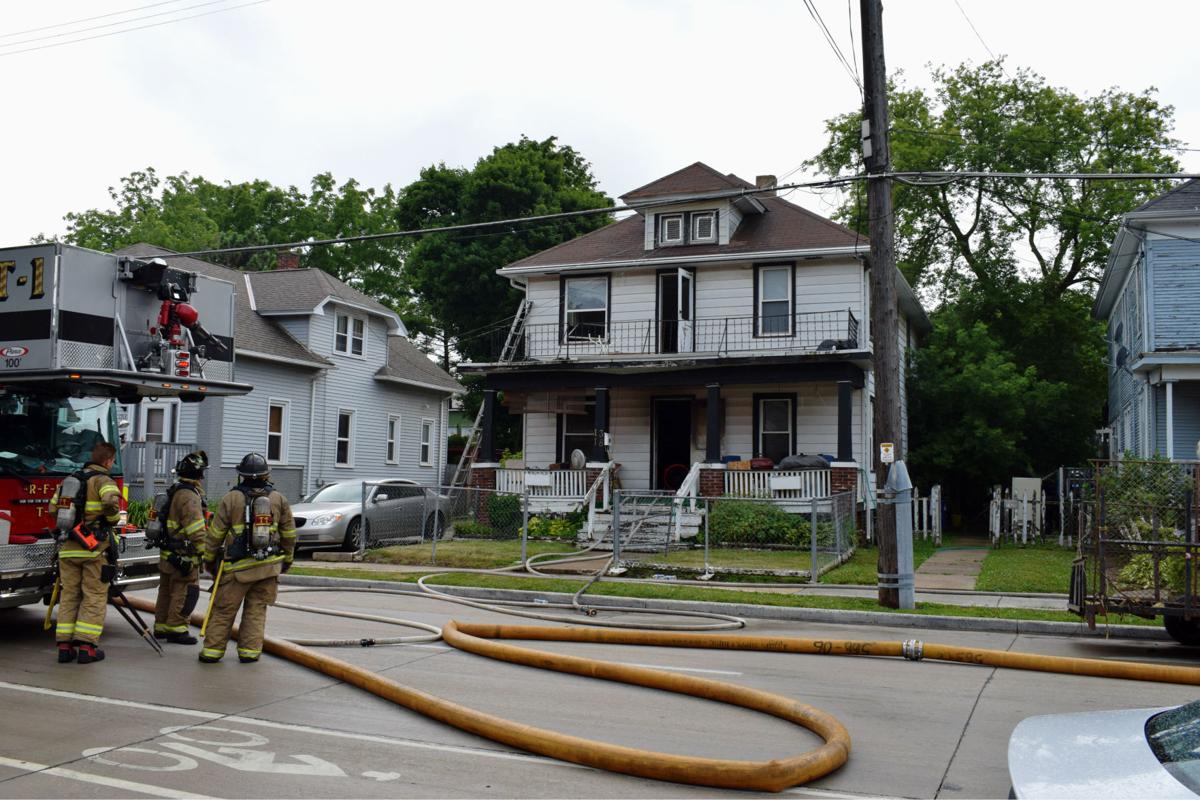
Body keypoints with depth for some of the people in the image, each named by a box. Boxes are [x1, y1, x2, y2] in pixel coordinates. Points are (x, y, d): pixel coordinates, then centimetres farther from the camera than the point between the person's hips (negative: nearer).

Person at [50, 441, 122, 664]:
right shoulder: (103, 480, -6)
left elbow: (53, 509, 16)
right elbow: (111, 501, -26)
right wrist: (113, 520, -8)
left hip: (68, 547, 6)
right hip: (95, 546, -6)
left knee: (69, 595, 11)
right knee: (94, 597, 1)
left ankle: (64, 645, 9)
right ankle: (86, 647, -3)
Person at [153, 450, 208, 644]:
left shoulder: (175, 492, 14)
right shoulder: (189, 496, -19)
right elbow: (195, 529, -24)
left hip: (168, 554, 10)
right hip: (183, 555, -10)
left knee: (167, 590, 18)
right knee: (185, 592, -3)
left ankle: (161, 626, 28)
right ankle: (175, 629, 1)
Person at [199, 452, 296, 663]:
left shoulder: (231, 498, -5)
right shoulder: (279, 499, 3)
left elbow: (215, 533, 0)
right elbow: (289, 534, 9)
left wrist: (209, 559, 13)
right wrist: (287, 560, 22)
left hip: (238, 566, -2)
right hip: (269, 566, 2)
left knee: (223, 609, 8)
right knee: (256, 610, 11)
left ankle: (212, 650, 10)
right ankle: (249, 651, 9)